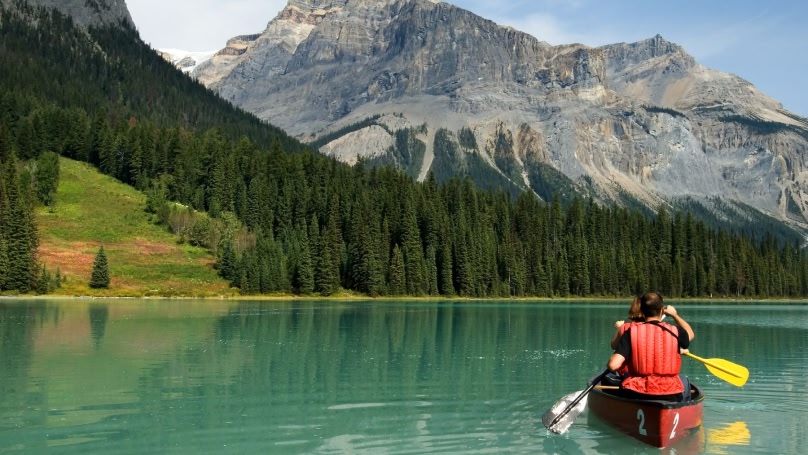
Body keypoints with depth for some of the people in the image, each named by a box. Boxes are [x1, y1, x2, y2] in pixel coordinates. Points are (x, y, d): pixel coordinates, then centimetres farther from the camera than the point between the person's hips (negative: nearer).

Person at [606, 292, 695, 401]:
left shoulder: (631, 332, -8)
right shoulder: (674, 332, -4)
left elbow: (613, 365, -17)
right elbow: (690, 334, 23)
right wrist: (675, 315, 38)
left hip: (635, 396, -1)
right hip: (671, 397, 1)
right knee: (684, 380, 34)